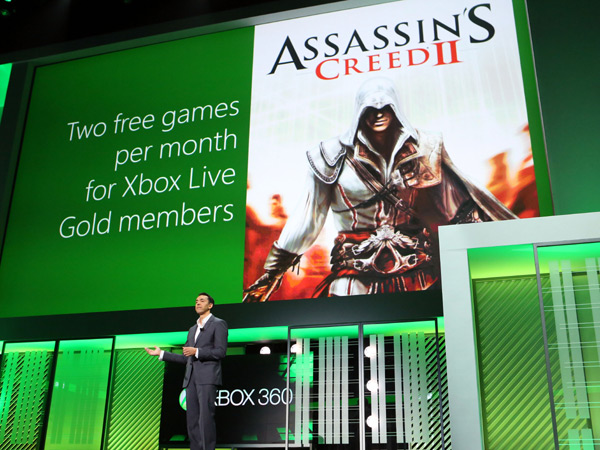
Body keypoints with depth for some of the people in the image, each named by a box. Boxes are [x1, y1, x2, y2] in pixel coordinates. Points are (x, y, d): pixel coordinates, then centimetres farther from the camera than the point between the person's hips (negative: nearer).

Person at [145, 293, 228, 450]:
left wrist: (196, 351, -14)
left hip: (207, 376, -7)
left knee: (206, 417, -13)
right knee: (192, 419, 3)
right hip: (191, 378, 7)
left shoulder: (218, 324, 3)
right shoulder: (192, 329, 24)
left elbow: (221, 352, -7)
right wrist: (161, 354, 19)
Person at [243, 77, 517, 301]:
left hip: (417, 269, 1)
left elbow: (462, 200, 11)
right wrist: (272, 273, 4)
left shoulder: (424, 148, 7)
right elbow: (307, 218, 4)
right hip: (357, 276, -1)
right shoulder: (336, 156, 2)